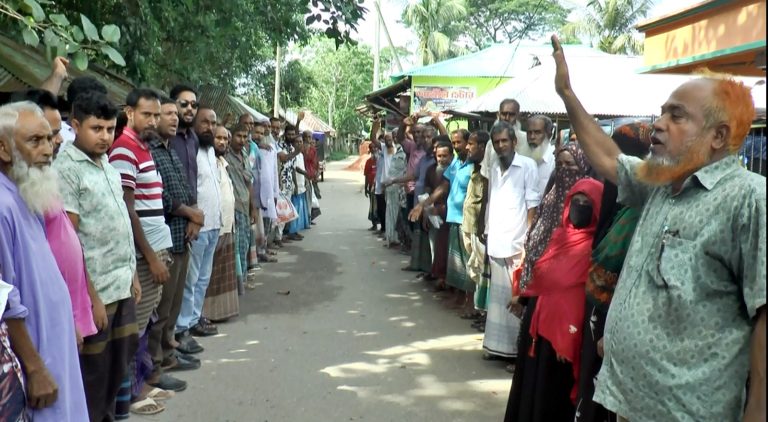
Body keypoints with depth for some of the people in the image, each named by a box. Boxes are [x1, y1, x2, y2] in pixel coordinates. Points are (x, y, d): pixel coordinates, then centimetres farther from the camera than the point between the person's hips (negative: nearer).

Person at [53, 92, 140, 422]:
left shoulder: (108, 165, 11)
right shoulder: (66, 168, -13)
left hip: (121, 284, 7)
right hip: (95, 289, -7)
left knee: (119, 365, 16)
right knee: (93, 373, 6)